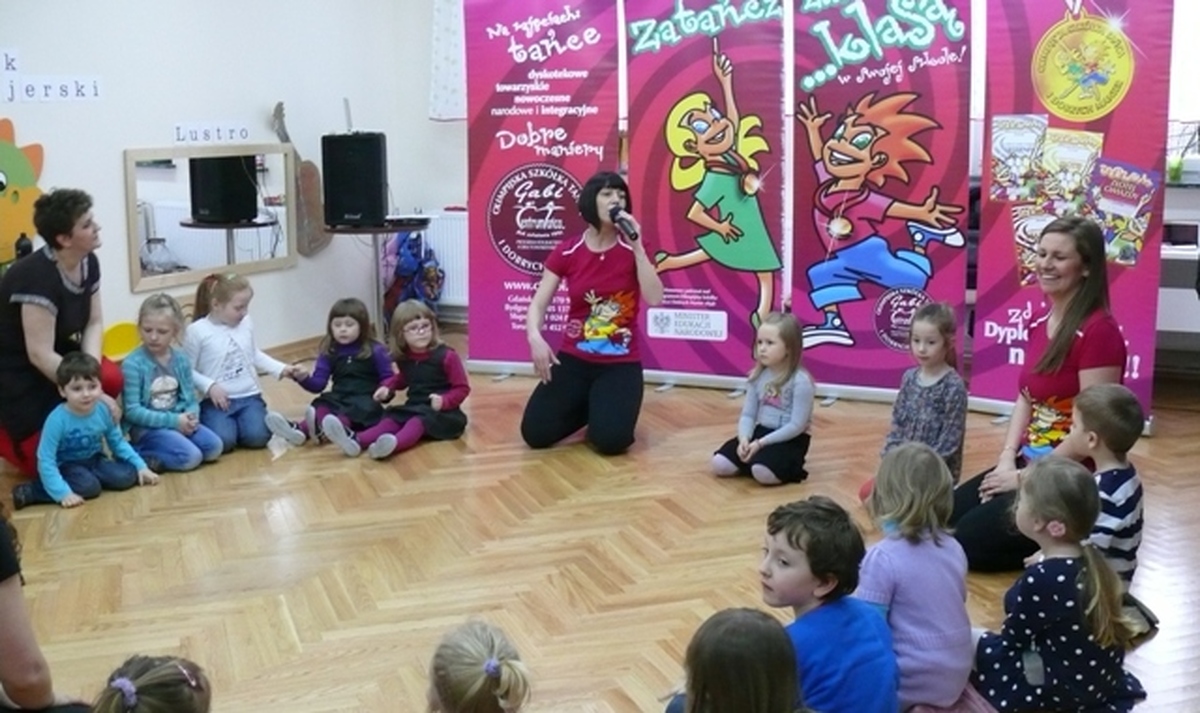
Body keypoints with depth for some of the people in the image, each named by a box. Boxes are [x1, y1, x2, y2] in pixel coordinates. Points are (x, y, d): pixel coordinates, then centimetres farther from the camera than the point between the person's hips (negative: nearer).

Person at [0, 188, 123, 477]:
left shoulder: (88, 262, -4)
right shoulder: (37, 277, -29)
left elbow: (94, 323, 0)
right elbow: (40, 355, -29)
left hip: (58, 356, 8)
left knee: (112, 379, -21)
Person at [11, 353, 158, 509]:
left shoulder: (103, 411, -11)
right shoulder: (57, 420, -26)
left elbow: (118, 442, 5)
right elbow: (46, 460, -26)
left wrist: (140, 466, -3)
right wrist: (63, 493, -33)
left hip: (94, 461, 5)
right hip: (67, 465, -5)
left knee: (127, 476, -18)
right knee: (88, 486, -34)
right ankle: (29, 492, -21)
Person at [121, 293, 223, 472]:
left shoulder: (181, 359, 4)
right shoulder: (133, 364, -14)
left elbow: (190, 398, 8)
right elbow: (132, 411, -16)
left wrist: (191, 417, -16)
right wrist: (173, 420, -19)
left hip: (179, 422, 7)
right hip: (147, 427, -7)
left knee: (214, 447, -12)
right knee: (191, 457, -25)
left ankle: (153, 451, 1)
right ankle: (139, 455, -7)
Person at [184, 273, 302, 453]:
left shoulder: (246, 324, 5)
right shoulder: (197, 331, -10)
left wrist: (282, 369, 11)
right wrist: (209, 386, -19)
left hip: (249, 396, 3)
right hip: (217, 401, -3)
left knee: (257, 437, -23)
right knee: (222, 441, -26)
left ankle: (239, 422, 13)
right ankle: (205, 423, 10)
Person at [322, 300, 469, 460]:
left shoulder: (446, 356, -12)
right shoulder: (404, 358, 7)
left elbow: (462, 388, -9)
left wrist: (444, 400, -27)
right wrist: (388, 388, 9)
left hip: (440, 412, -6)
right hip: (414, 408, 6)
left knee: (418, 421, -34)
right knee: (391, 418, -19)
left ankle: (394, 444, -65)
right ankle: (356, 441, -46)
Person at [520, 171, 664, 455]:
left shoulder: (633, 249, -2)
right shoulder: (566, 252, -1)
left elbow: (654, 298, -15)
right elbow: (538, 304, -3)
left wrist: (637, 246, -19)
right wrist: (535, 338, -24)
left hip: (621, 363, -1)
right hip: (573, 358, 1)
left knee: (611, 440, -23)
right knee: (535, 433, -13)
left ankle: (606, 409, 15)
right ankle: (586, 408, 19)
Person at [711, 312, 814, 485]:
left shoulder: (800, 381, -18)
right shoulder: (758, 376, 2)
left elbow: (797, 425, -19)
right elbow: (748, 415, 3)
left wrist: (761, 443, -21)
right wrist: (744, 439, -19)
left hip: (790, 440, -6)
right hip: (760, 432, 6)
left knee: (763, 472, -32)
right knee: (720, 464, -12)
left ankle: (789, 467, 0)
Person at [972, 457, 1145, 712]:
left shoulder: (1041, 579, -28)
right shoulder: (1090, 559, -4)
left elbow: (1012, 640, -13)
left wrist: (986, 643, 5)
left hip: (1066, 686, -8)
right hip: (1101, 675, 8)